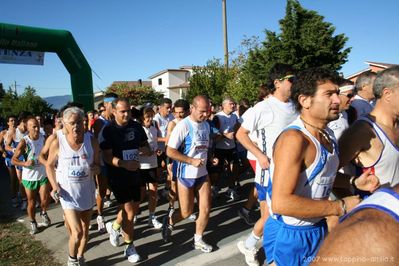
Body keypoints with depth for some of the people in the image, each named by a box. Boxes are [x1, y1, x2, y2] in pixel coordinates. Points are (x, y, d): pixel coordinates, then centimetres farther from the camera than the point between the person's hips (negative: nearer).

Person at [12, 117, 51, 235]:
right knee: (31, 202, 11)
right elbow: (13, 160, -11)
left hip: (43, 175, 2)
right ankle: (33, 223, 34)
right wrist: (25, 163, -28)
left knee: (45, 200, -3)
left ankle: (43, 213, 30)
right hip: (29, 177, -2)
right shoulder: (24, 142, -16)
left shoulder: (43, 138, -7)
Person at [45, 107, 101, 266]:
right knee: (77, 232, -7)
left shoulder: (92, 142, -10)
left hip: (87, 191, 3)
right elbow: (50, 166, 1)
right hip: (68, 192, -2)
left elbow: (98, 165, -1)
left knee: (85, 229, 17)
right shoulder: (57, 143, -13)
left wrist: (93, 169, -24)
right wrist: (55, 186, -9)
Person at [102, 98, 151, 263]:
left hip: (135, 174, 5)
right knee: (129, 211, -3)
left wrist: (145, 150, -16)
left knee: (134, 209, 17)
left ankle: (114, 226, 45)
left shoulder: (137, 127, 1)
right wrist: (125, 164, -33)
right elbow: (107, 157, -17)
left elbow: (147, 148, 8)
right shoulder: (108, 130, -12)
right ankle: (129, 247, 18)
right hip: (118, 177, -5)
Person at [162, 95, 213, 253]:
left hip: (203, 173, 6)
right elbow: (170, 151, -19)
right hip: (186, 175, -6)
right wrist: (192, 161, -22)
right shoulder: (183, 126, -17)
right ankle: (169, 222, 36)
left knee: (206, 209, 6)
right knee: (186, 212, 5)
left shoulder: (206, 125, 5)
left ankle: (198, 240, 25)